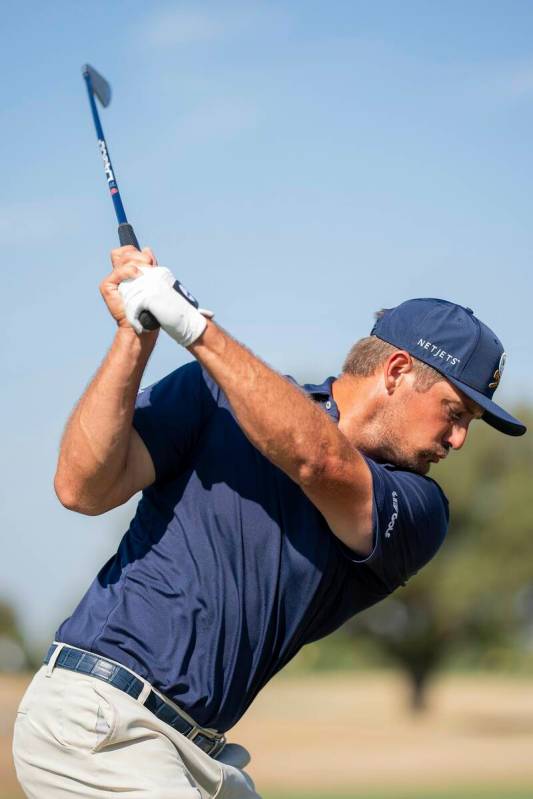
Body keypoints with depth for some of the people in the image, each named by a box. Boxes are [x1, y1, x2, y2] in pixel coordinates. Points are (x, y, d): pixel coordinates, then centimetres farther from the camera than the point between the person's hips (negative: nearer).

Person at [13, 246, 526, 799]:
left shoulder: (416, 512, 4)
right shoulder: (213, 392, 1)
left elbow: (319, 462, -16)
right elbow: (83, 489, -8)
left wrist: (195, 327, -21)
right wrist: (134, 336, -16)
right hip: (96, 716, -5)